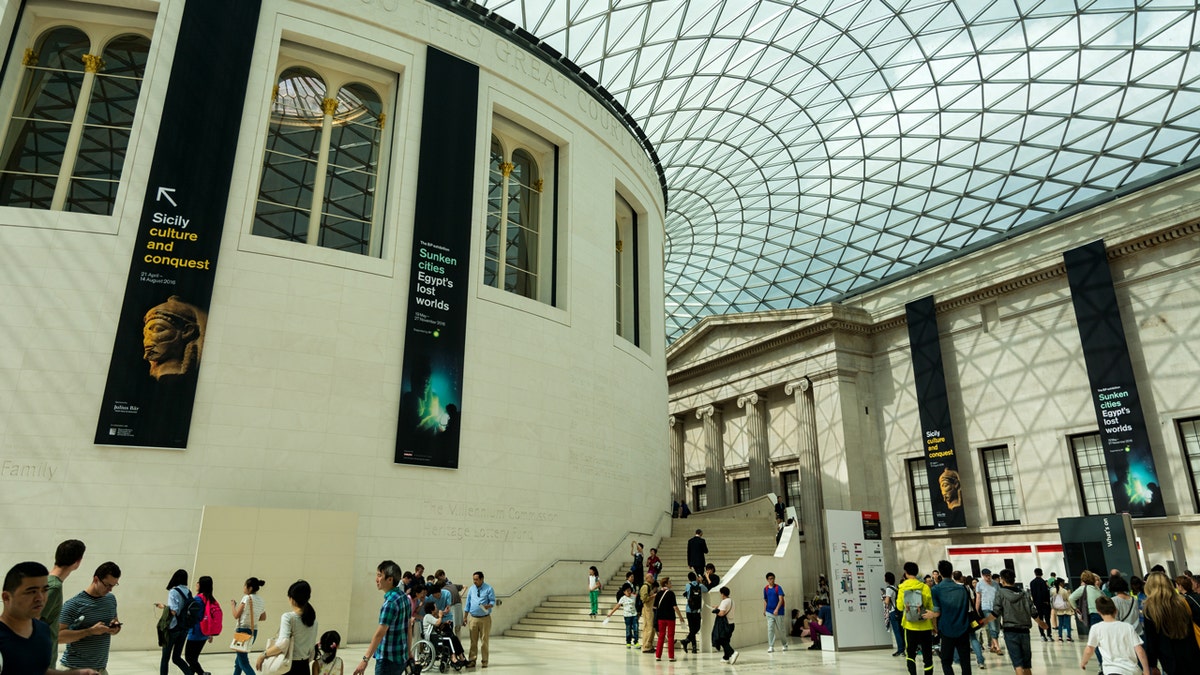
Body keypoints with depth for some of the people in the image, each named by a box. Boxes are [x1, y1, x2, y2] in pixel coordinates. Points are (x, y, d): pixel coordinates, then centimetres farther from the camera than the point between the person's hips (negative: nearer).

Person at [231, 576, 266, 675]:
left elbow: (236, 616, -9)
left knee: (243, 662, -6)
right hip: (254, 631, 8)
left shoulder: (247, 598, -12)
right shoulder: (261, 601, 9)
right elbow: (263, 618, 17)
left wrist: (233, 604, 5)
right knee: (239, 658, 23)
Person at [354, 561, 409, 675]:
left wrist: (365, 659, -26)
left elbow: (380, 633, -24)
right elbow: (408, 627, 14)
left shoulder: (390, 602, -19)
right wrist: (408, 651, 21)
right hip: (401, 657, 9)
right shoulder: (404, 598, 7)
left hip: (388, 659, -9)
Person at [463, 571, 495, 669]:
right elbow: (468, 603, 12)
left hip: (485, 618, -3)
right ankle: (471, 660, 10)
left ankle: (484, 661, 12)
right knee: (473, 640, 4)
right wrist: (465, 617, 10)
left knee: (484, 640, 2)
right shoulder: (471, 589, 7)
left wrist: (489, 605, -27)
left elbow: (493, 601, -5)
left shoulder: (488, 589, -4)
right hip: (473, 618, 3)